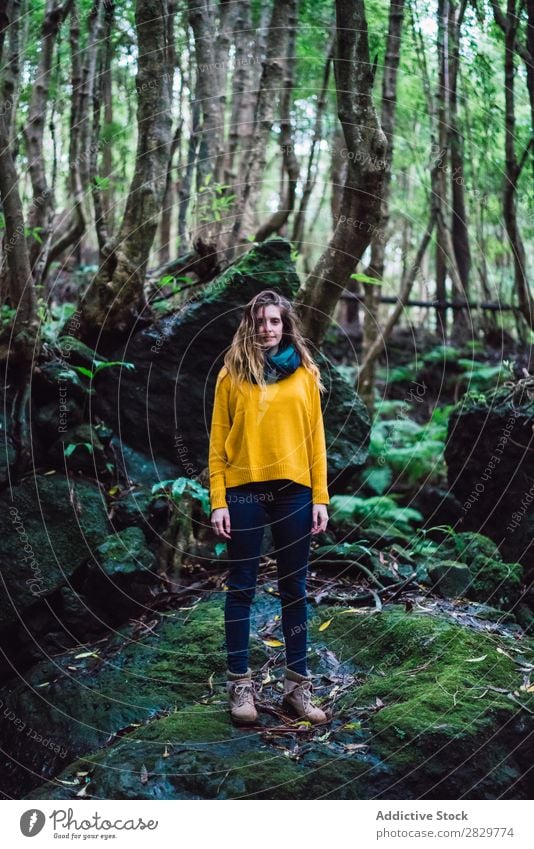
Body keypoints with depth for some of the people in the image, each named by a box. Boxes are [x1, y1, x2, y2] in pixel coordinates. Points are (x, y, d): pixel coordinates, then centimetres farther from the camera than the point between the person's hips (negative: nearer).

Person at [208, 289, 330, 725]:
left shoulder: (305, 372, 7)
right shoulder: (233, 372, 3)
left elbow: (315, 437, 6)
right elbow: (218, 440, 1)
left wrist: (320, 497, 1)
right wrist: (218, 500, -6)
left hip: (294, 491, 2)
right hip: (244, 491, -2)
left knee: (294, 589, 8)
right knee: (242, 588, 4)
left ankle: (299, 685, 17)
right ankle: (241, 684, 12)